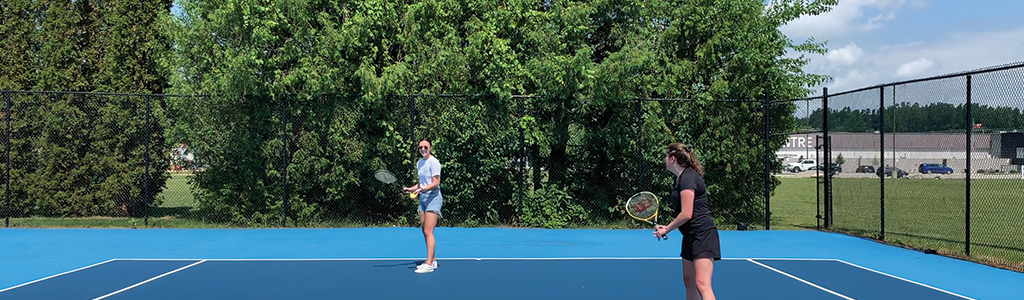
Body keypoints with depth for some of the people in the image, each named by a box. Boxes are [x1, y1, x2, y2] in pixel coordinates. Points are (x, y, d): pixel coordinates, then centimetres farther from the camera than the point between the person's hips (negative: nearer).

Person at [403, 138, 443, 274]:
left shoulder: (433, 162, -11)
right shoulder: (419, 163, 13)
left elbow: (435, 183, -17)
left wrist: (422, 189, -29)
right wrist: (412, 189, 7)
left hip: (433, 198, -8)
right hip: (423, 198, 8)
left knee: (428, 232, -12)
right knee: (425, 232, 8)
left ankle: (429, 264, -12)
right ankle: (432, 260, 16)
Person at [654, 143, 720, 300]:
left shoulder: (687, 177, -15)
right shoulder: (681, 177, 15)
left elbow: (686, 214, -19)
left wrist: (667, 229, -8)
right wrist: (667, 227, 8)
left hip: (702, 235, -11)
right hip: (690, 237, 11)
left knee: (702, 284, -18)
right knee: (689, 282, 14)